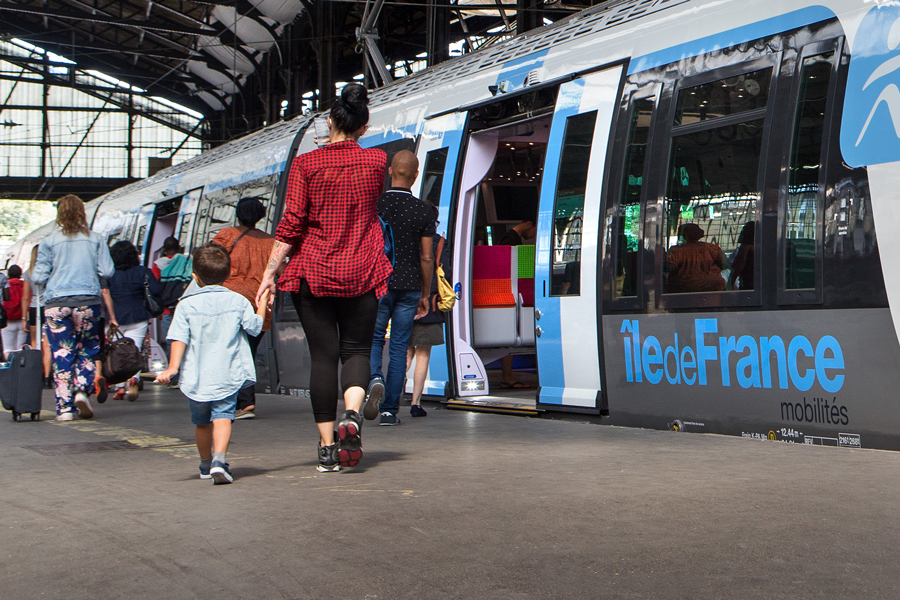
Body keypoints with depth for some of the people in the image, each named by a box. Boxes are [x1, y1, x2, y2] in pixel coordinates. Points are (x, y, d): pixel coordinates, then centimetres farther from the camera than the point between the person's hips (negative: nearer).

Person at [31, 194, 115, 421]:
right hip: (87, 301, 1)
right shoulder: (95, 239, 3)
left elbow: (38, 276, -1)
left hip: (57, 303, -1)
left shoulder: (49, 241, 0)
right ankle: (82, 389, -6)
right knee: (87, 350, 15)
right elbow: (107, 271, 1)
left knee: (61, 354, 4)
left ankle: (65, 407, 2)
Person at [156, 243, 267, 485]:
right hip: (227, 376, -1)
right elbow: (255, 327, 8)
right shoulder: (238, 301, 0)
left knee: (201, 422, 17)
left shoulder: (186, 304, -2)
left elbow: (179, 338, -9)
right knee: (223, 416, -7)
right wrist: (262, 305, 22)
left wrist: (172, 367, -11)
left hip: (196, 377, 1)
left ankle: (206, 465, 34)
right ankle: (219, 460, -31)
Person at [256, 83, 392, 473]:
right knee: (356, 350, 11)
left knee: (323, 356, 4)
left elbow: (290, 225, -9)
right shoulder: (376, 161, 1)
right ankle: (352, 414, -17)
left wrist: (270, 272, -4)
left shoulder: (306, 164, -5)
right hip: (362, 272, 1)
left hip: (313, 271, -1)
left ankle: (327, 447, 4)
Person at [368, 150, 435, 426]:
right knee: (399, 346, 6)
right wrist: (425, 294, 8)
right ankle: (390, 410, 6)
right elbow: (427, 258, -2)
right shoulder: (423, 211, -2)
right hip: (409, 285, 1)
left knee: (374, 338, 15)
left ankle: (374, 378, -16)